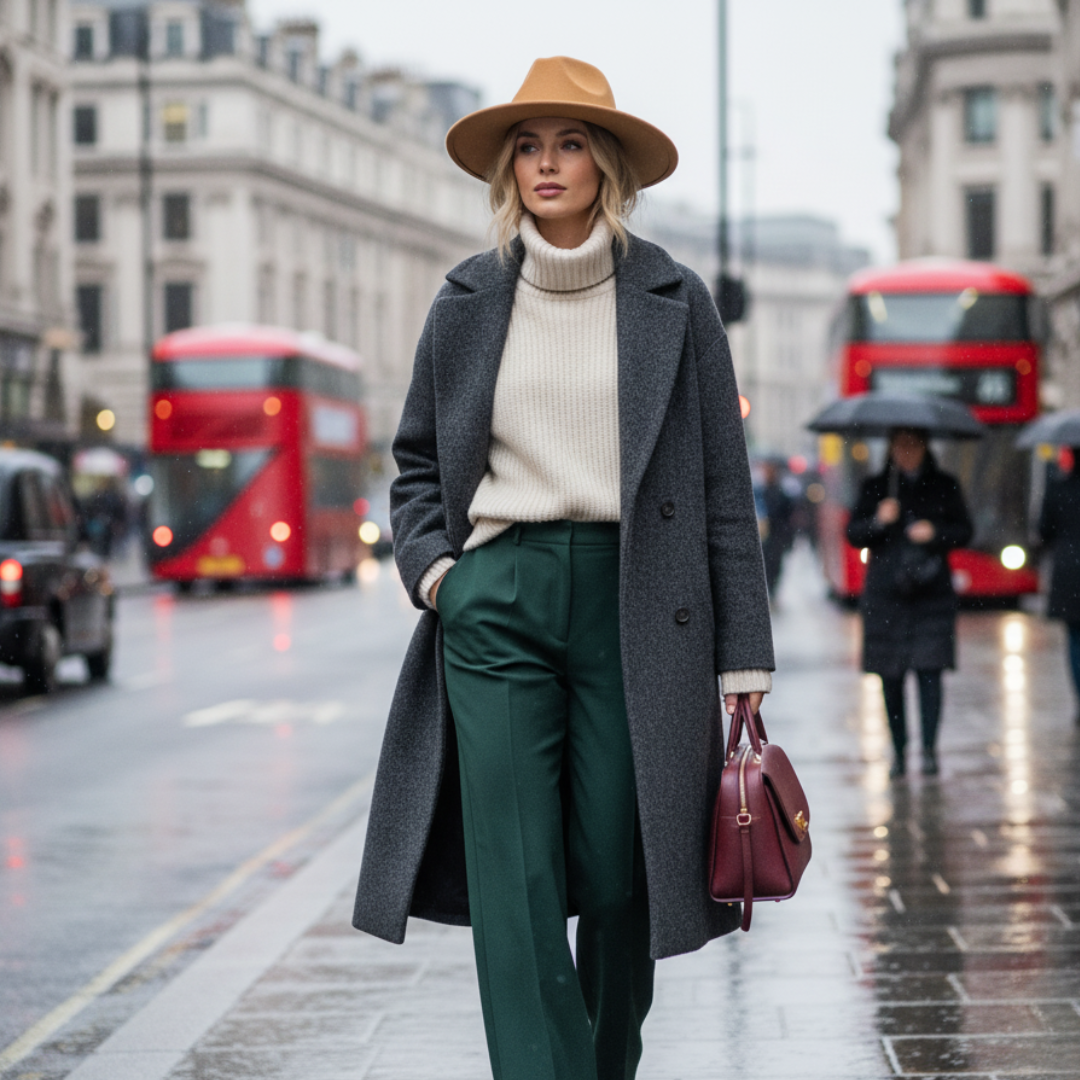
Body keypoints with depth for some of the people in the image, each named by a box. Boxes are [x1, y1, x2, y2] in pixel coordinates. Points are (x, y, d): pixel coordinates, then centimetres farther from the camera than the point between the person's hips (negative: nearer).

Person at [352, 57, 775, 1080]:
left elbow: (723, 487, 3)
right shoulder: (466, 302, 10)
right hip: (496, 602, 1)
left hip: (630, 603, -1)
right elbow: (417, 460, 20)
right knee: (514, 881, -8)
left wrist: (743, 655, -1)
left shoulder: (673, 301, 4)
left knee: (618, 874, 3)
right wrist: (429, 565, 2)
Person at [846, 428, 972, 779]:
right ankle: (898, 749, 11)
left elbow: (964, 531, 9)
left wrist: (936, 533, -10)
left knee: (929, 670, -8)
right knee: (890, 677, 2)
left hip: (932, 592, -1)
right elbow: (853, 534, 5)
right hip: (885, 593, 1)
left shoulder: (943, 486, 9)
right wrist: (878, 521, -14)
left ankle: (929, 749, -4)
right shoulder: (874, 487, 9)